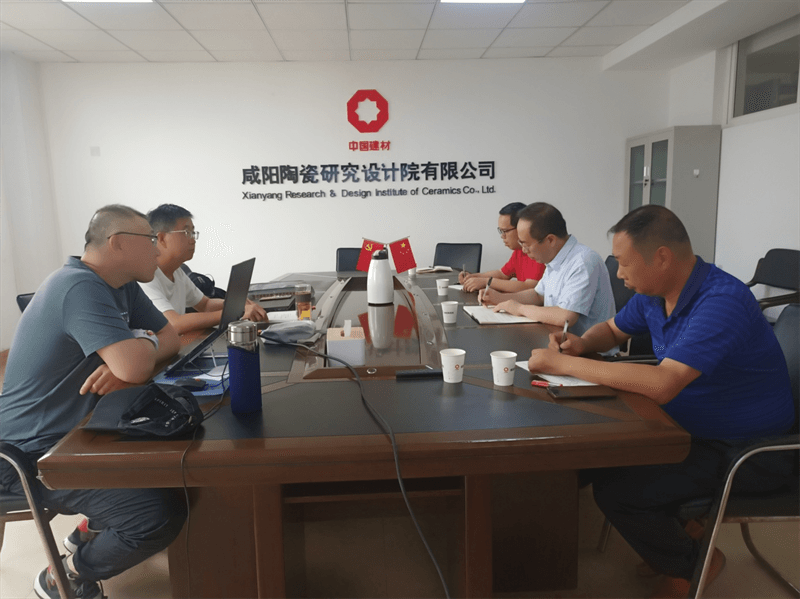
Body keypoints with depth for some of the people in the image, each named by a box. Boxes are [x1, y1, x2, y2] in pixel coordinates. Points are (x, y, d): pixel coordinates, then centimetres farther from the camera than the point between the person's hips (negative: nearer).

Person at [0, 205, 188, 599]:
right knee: (162, 515, -20)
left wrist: (130, 360, -17)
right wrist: (143, 341, -11)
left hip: (79, 431, 10)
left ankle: (95, 526, 25)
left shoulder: (122, 286, 6)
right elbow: (135, 366, -36)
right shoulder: (80, 288, -26)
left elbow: (170, 339, 5)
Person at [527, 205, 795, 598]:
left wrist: (564, 364, -32)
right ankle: (680, 523, 18)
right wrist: (581, 344, -8)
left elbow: (662, 385, -39)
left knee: (615, 488, -19)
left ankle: (690, 566, 10)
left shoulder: (721, 301, -29)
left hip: (744, 451, -8)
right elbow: (612, 330, 17)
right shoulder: (653, 294, -2)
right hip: (689, 427, 8)